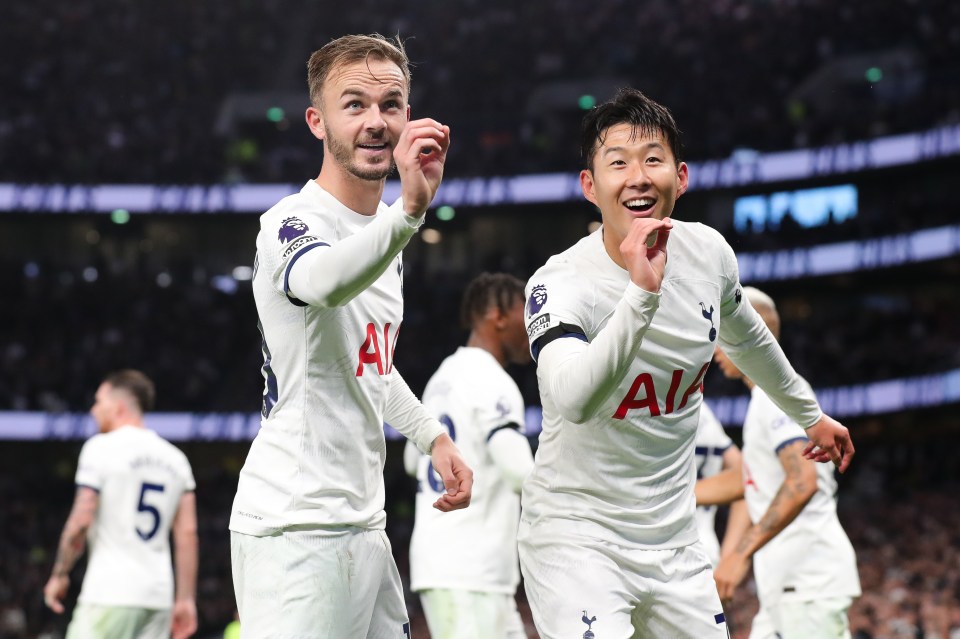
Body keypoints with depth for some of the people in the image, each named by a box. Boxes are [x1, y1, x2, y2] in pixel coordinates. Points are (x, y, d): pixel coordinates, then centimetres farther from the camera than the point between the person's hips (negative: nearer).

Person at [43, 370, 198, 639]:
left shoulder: (101, 448, -4)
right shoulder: (175, 457, 14)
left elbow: (81, 521, -10)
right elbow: (187, 532, 9)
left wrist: (59, 575, 2)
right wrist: (186, 599, 10)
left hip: (111, 595, -6)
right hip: (159, 597, 6)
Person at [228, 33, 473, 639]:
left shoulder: (382, 229, 15)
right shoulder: (291, 224, -13)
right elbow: (325, 283, -39)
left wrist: (433, 436, 20)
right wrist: (409, 209, -54)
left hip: (361, 521, 9)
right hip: (295, 524, -9)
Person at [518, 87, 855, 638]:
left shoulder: (709, 252, -1)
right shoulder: (561, 283, -20)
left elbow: (746, 338, 22)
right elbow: (573, 402, -39)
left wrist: (810, 413, 34)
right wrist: (641, 292, -45)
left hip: (672, 540, 6)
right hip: (575, 536, -6)